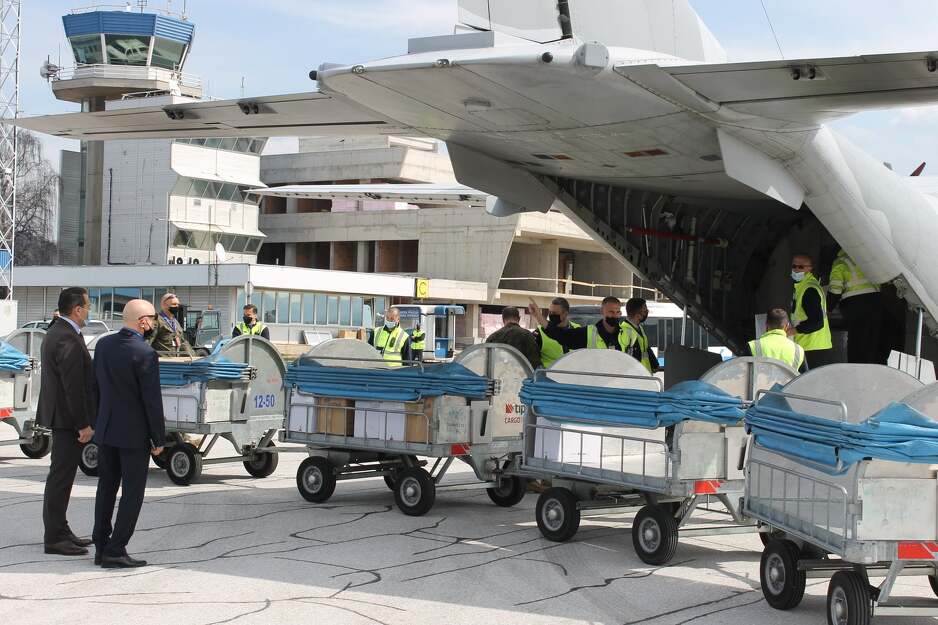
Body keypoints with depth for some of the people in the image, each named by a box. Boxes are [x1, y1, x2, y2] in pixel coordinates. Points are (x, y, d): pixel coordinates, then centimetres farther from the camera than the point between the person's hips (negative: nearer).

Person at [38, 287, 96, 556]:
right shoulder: (69, 340, -21)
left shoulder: (55, 333, 13)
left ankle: (60, 531, 24)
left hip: (59, 415, 11)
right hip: (68, 418, -11)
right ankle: (54, 537, -1)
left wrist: (83, 420, 19)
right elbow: (73, 387, -23)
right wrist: (84, 424, -19)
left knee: (61, 476, 16)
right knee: (61, 476, -5)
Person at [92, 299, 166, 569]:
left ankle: (102, 547, 21)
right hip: (134, 434, -7)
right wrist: (159, 439, -8)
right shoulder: (145, 354, -20)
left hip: (105, 430, 7)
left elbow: (96, 386, 9)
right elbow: (152, 400, -17)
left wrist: (99, 421, 18)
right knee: (132, 493, 1)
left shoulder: (104, 344, 2)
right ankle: (115, 551, 0)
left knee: (106, 488, 16)